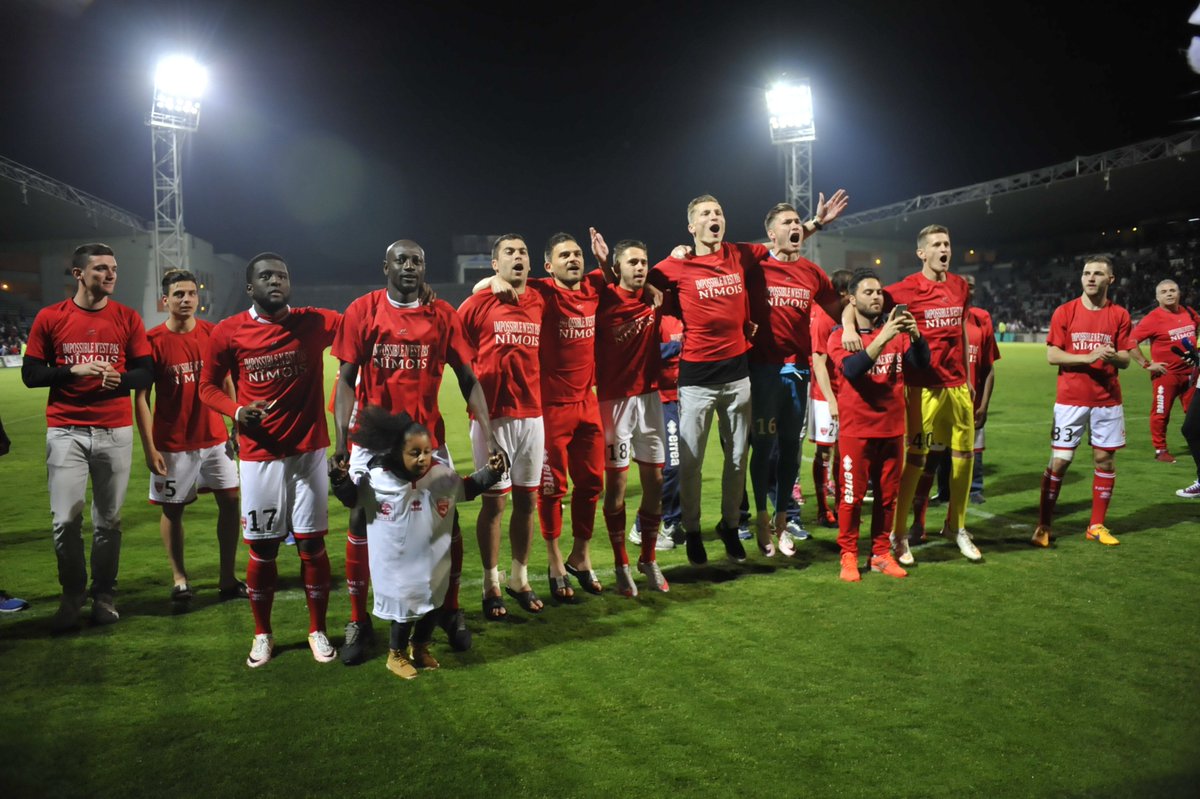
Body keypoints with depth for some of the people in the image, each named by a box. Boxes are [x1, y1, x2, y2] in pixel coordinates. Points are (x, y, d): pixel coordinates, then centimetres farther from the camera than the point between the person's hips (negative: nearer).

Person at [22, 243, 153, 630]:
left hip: (116, 431, 1)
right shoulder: (50, 318, 3)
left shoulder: (127, 318, 5)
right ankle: (72, 595, 17)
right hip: (65, 431, -1)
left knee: (109, 520, 5)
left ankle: (104, 595, 20)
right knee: (65, 520, -2)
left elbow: (147, 372, 6)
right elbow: (30, 374, 3)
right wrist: (73, 370, -13)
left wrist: (120, 379, -15)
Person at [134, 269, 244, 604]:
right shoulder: (153, 341, -9)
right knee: (173, 509, 7)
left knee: (230, 500, 2)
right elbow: (141, 398, -7)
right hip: (173, 443, -3)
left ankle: (228, 579, 12)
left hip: (214, 436, 3)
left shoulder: (213, 333, 1)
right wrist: (149, 448, -12)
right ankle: (179, 578, 23)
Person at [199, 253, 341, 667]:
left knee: (312, 543, 6)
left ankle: (318, 631, 23)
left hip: (309, 452, 0)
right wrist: (236, 411, -12)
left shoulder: (315, 323, -1)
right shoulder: (228, 332, -2)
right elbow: (208, 386, 6)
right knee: (262, 549, 8)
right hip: (259, 456, 0)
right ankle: (262, 634, 28)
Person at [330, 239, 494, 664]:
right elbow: (346, 379, -3)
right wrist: (340, 439, -13)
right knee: (361, 522, 3)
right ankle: (359, 621, 19)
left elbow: (467, 378, 0)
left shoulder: (442, 314, -1)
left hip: (428, 436, 1)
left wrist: (488, 432, -10)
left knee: (447, 518, 3)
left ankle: (450, 610, 25)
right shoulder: (363, 311, -4)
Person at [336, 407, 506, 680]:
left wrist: (490, 472, -4)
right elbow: (352, 499, -1)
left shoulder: (442, 474, -10)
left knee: (432, 604, 18)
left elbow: (467, 489, 8)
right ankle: (396, 655, 31)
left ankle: (420, 648, 42)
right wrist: (341, 480, -20)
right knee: (404, 607, 6)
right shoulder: (377, 478, -17)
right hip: (398, 564, -3)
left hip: (433, 562, 4)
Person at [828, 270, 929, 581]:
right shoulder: (840, 336, -4)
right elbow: (851, 369, -23)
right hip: (856, 430, -4)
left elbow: (921, 362, -5)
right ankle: (849, 556, 11)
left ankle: (881, 554, 20)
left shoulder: (896, 332, 8)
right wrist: (883, 337, -31)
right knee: (852, 495, -1)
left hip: (892, 429, 4)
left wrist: (914, 334, -24)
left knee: (887, 495, 10)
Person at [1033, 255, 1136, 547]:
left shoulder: (1119, 315, 5)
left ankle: (1097, 526, 18)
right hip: (1070, 400, -2)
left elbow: (1125, 359, 4)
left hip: (1107, 400, 2)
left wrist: (1113, 356, -19)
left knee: (1105, 459, 5)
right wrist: (1088, 357, -17)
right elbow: (1052, 355, -4)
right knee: (1059, 461, -2)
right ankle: (1043, 526, 7)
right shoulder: (1064, 311, 0)